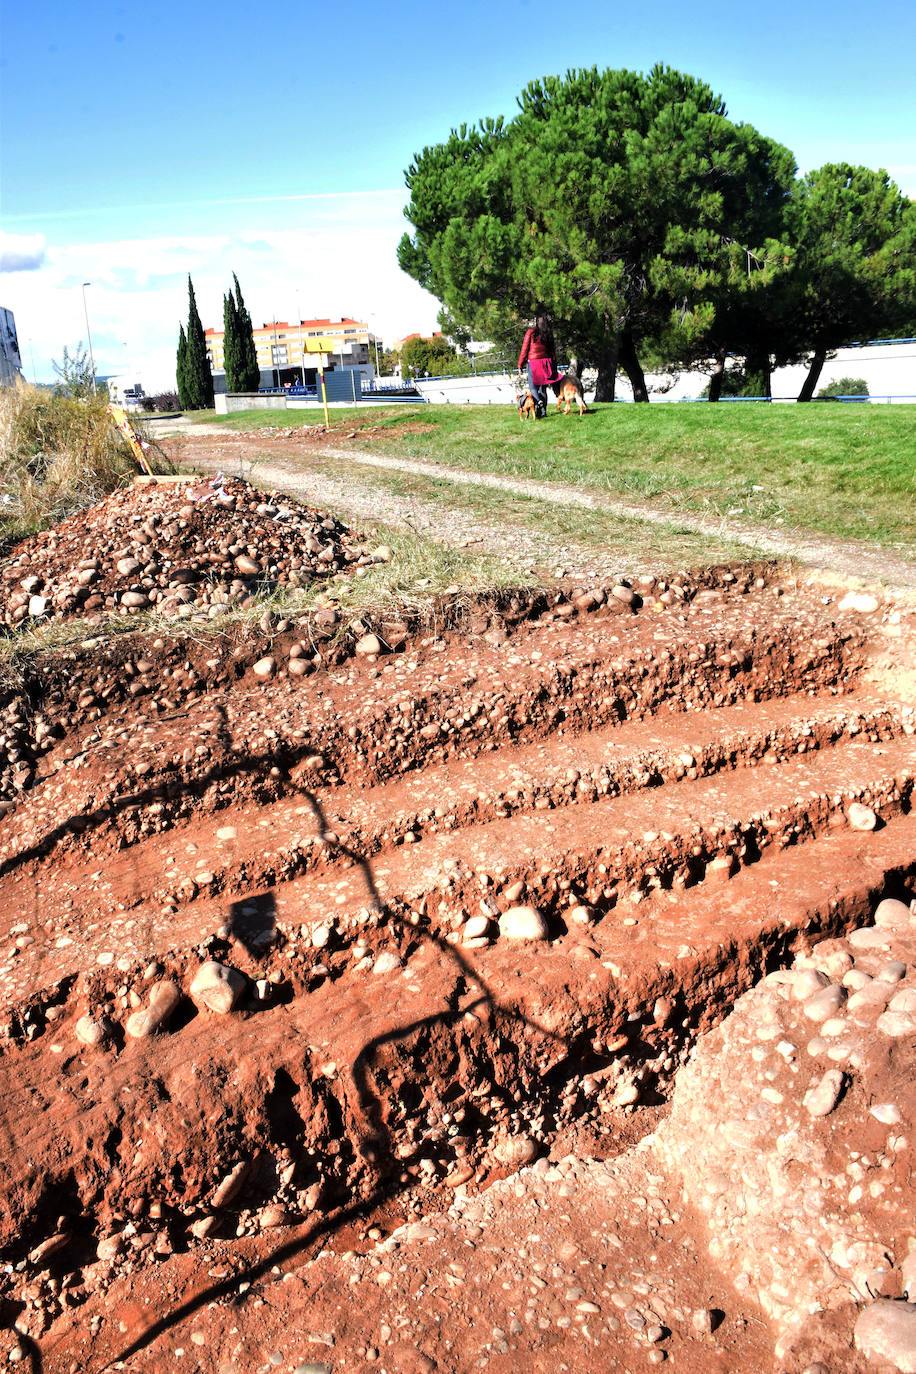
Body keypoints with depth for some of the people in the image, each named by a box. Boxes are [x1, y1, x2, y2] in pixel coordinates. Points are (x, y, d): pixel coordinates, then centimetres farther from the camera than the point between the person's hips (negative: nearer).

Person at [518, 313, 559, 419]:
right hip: (546, 362, 4)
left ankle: (539, 402, -27)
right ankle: (543, 411, 8)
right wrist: (554, 366, 15)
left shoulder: (531, 332, -6)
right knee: (543, 388, 9)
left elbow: (525, 349, -6)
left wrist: (520, 365, -1)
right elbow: (552, 351, 9)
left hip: (533, 362, -4)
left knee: (533, 386, 1)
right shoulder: (549, 334, 7)